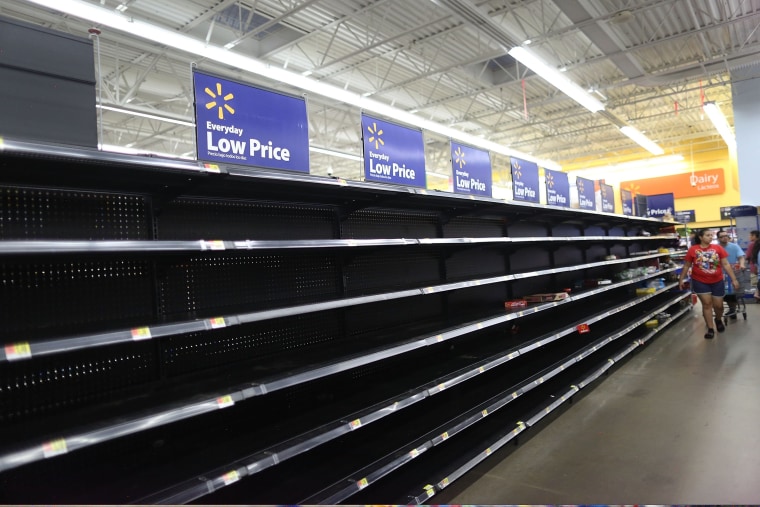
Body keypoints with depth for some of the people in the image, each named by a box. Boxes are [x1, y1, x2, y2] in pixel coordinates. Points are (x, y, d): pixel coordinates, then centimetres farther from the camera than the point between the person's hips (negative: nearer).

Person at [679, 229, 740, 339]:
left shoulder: (718, 248, -6)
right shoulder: (693, 249, -8)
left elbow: (726, 264, -2)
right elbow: (686, 266, 2)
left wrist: (734, 279, -2)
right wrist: (681, 279, 3)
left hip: (717, 282, 2)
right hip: (700, 282, -1)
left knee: (718, 305, 9)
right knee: (707, 304, 0)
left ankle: (718, 320, 41)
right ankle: (710, 329, 10)